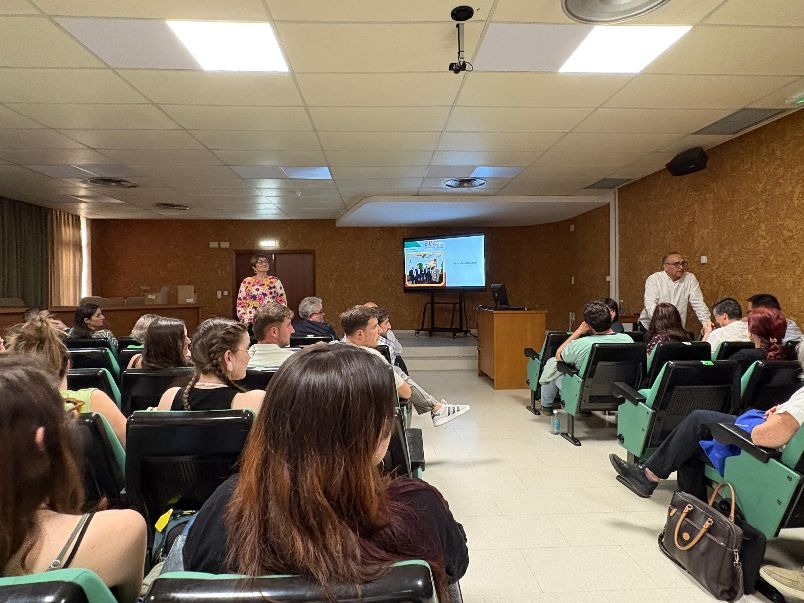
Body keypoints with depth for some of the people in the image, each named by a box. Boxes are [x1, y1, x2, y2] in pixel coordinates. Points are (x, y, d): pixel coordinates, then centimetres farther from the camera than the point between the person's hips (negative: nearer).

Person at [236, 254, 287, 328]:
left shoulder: (275, 281, 7)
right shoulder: (246, 282, 6)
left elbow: (282, 301, 7)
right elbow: (241, 303, 8)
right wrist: (245, 321, -1)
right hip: (251, 322, 0)